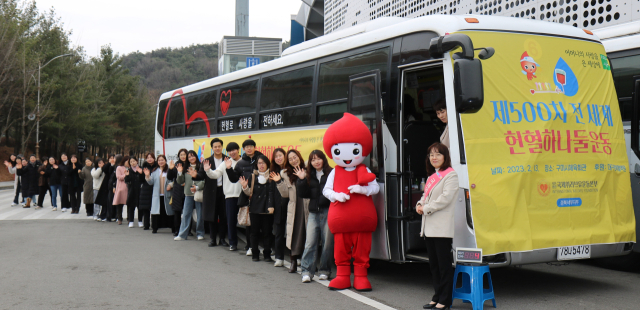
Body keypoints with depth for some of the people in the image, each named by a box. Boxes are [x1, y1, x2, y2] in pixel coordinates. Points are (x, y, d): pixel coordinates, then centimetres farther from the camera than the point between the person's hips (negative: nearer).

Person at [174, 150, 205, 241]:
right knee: (186, 214, 4)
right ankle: (182, 235, 6)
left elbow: (204, 180, -9)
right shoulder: (185, 168, 11)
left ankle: (200, 233, 16)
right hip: (188, 194, 4)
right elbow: (180, 181, 10)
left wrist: (197, 187, -20)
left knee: (200, 215, 4)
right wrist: (180, 173, -5)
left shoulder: (201, 167, -4)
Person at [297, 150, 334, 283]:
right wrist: (301, 180, -2)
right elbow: (304, 194, 8)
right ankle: (307, 271, 1)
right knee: (310, 243, -1)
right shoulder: (309, 176, 14)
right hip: (314, 213, 4)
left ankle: (324, 270, 12)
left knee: (327, 243, 1)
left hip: (328, 212, -4)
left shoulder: (331, 173, -2)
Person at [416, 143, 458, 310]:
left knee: (444, 264, -4)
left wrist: (426, 208, -13)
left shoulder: (450, 175, -6)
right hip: (429, 227, 9)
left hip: (442, 228, -9)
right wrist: (420, 205, 2)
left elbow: (445, 198, -16)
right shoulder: (432, 176, 20)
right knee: (433, 264, 12)